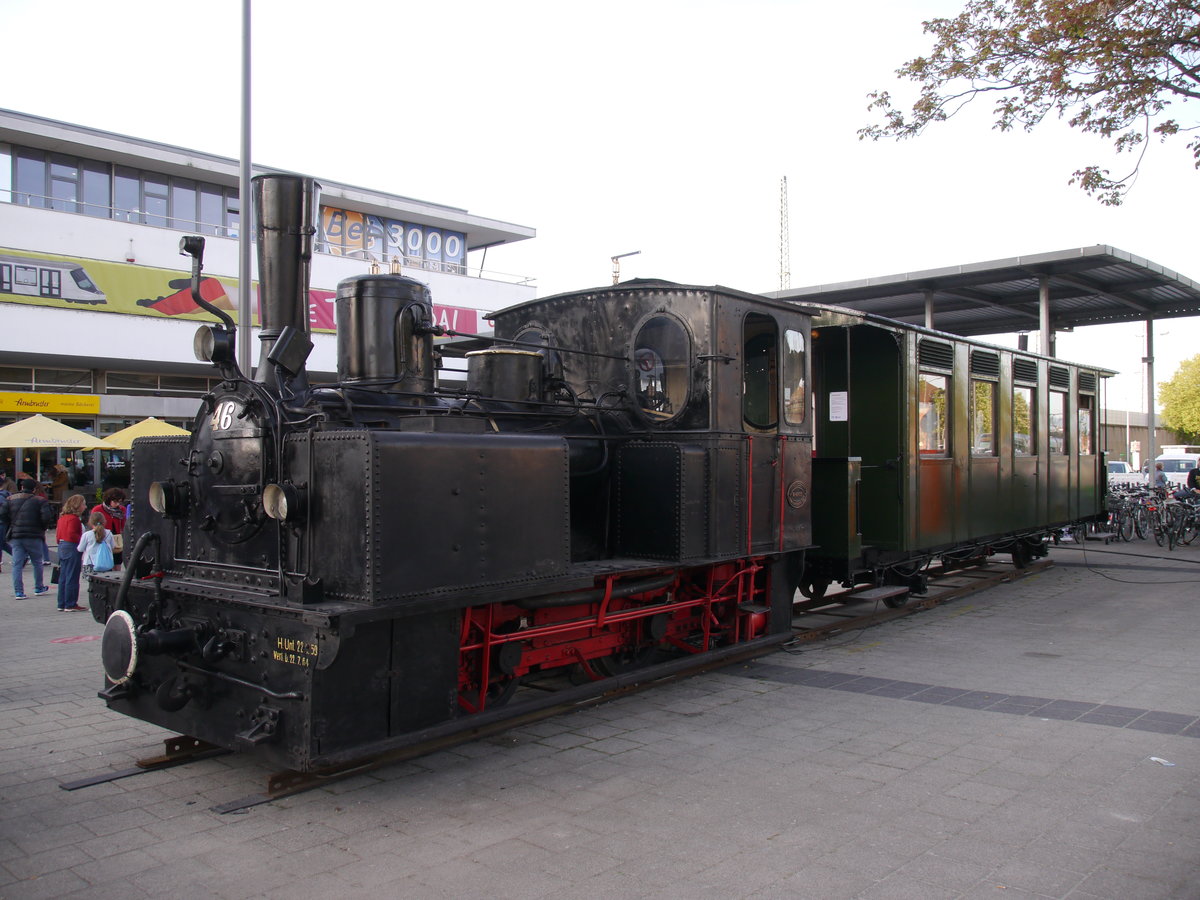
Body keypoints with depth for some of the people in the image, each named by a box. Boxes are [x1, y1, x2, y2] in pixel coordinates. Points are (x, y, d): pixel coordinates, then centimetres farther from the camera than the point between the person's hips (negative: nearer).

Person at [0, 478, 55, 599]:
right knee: (37, 562, 14)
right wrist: (42, 529, 5)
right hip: (34, 537, -2)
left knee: (17, 564, 3)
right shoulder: (40, 501, -4)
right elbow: (47, 517, -13)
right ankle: (39, 588, 23)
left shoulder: (11, 499, 6)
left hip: (15, 536, 2)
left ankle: (18, 592, -3)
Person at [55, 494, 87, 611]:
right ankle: (70, 605, -1)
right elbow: (72, 535, -23)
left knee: (63, 577, 12)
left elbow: (59, 535, 17)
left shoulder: (62, 517, 15)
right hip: (72, 548, -10)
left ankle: (62, 604, 16)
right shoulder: (74, 518, -14)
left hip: (62, 548, 10)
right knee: (72, 578, -4)